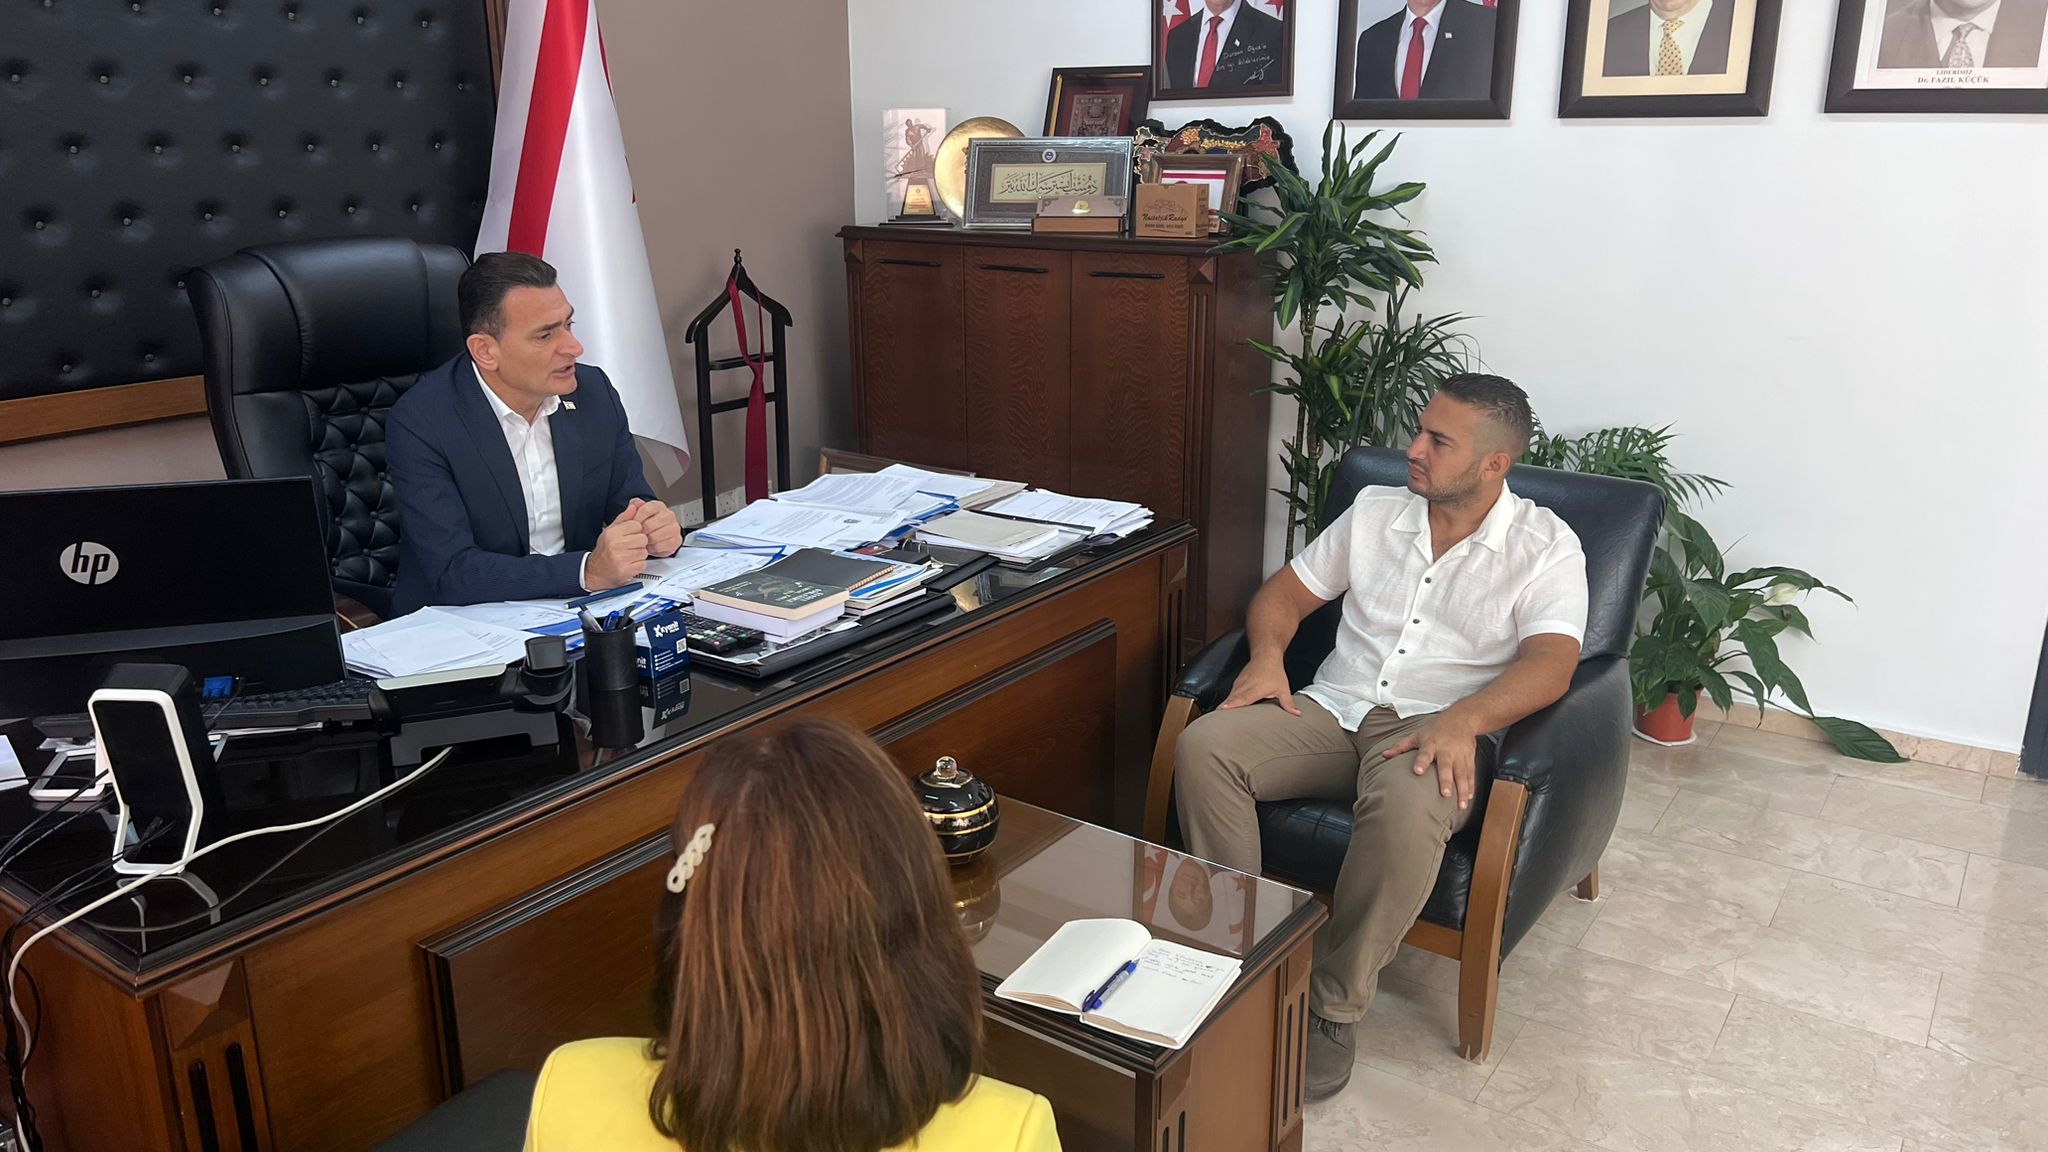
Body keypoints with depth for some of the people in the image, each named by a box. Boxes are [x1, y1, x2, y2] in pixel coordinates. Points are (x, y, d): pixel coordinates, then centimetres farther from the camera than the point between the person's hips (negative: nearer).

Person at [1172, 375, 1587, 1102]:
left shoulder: (1545, 547, 0)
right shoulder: (1374, 512, 14)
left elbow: (1550, 665, -15)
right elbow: (1285, 591, 18)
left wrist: (1463, 719, -33)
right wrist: (1267, 653, -5)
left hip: (1435, 730, -4)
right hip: (1333, 710, 4)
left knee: (1407, 807, -40)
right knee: (1202, 747, -23)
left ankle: (1334, 1007, -21)